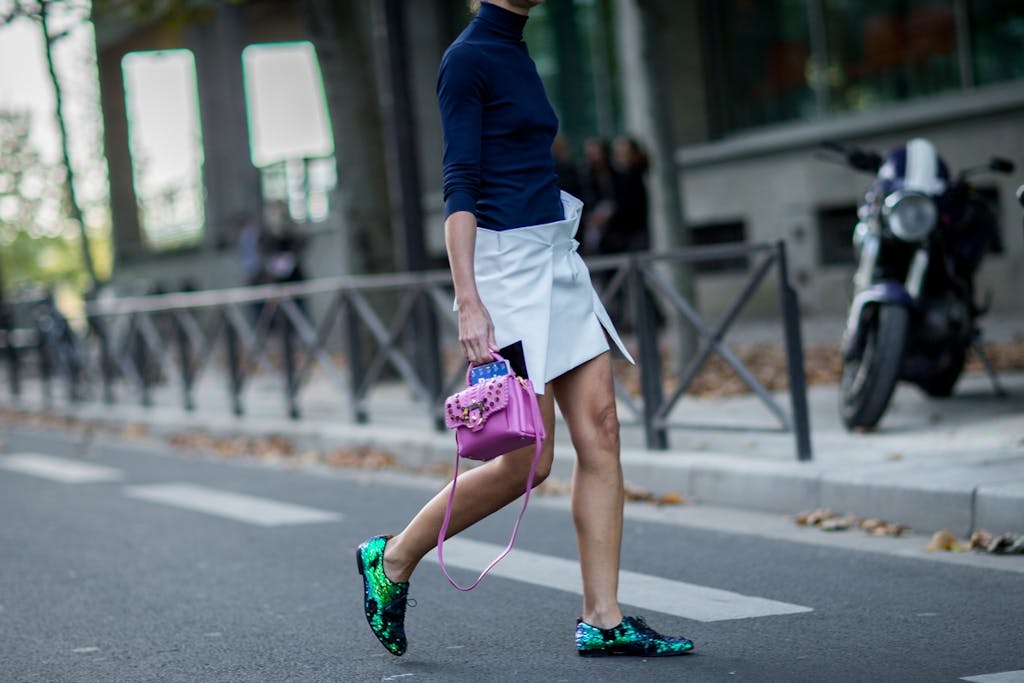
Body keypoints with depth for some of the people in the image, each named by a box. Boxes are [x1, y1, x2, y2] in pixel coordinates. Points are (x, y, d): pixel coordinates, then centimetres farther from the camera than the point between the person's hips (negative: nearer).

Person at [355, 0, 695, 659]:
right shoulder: (468, 57, -10)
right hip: (507, 264, -9)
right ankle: (392, 560, 13)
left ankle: (603, 620, 3)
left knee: (600, 432, 0)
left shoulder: (517, 53, 17)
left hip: (558, 259, 9)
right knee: (526, 462, -5)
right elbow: (460, 187, -16)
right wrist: (469, 303, -23)